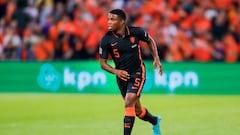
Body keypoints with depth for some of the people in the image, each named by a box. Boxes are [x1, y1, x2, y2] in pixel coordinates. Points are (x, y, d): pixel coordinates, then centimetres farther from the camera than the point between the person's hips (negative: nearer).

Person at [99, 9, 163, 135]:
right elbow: (102, 63, -6)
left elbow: (150, 41, 7)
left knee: (129, 103, -21)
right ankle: (155, 121, 45)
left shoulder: (136, 32, -15)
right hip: (122, 76, 3)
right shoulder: (106, 39, -14)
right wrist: (116, 71, -24)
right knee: (137, 110, 14)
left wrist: (156, 58, -1)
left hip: (137, 73, -3)